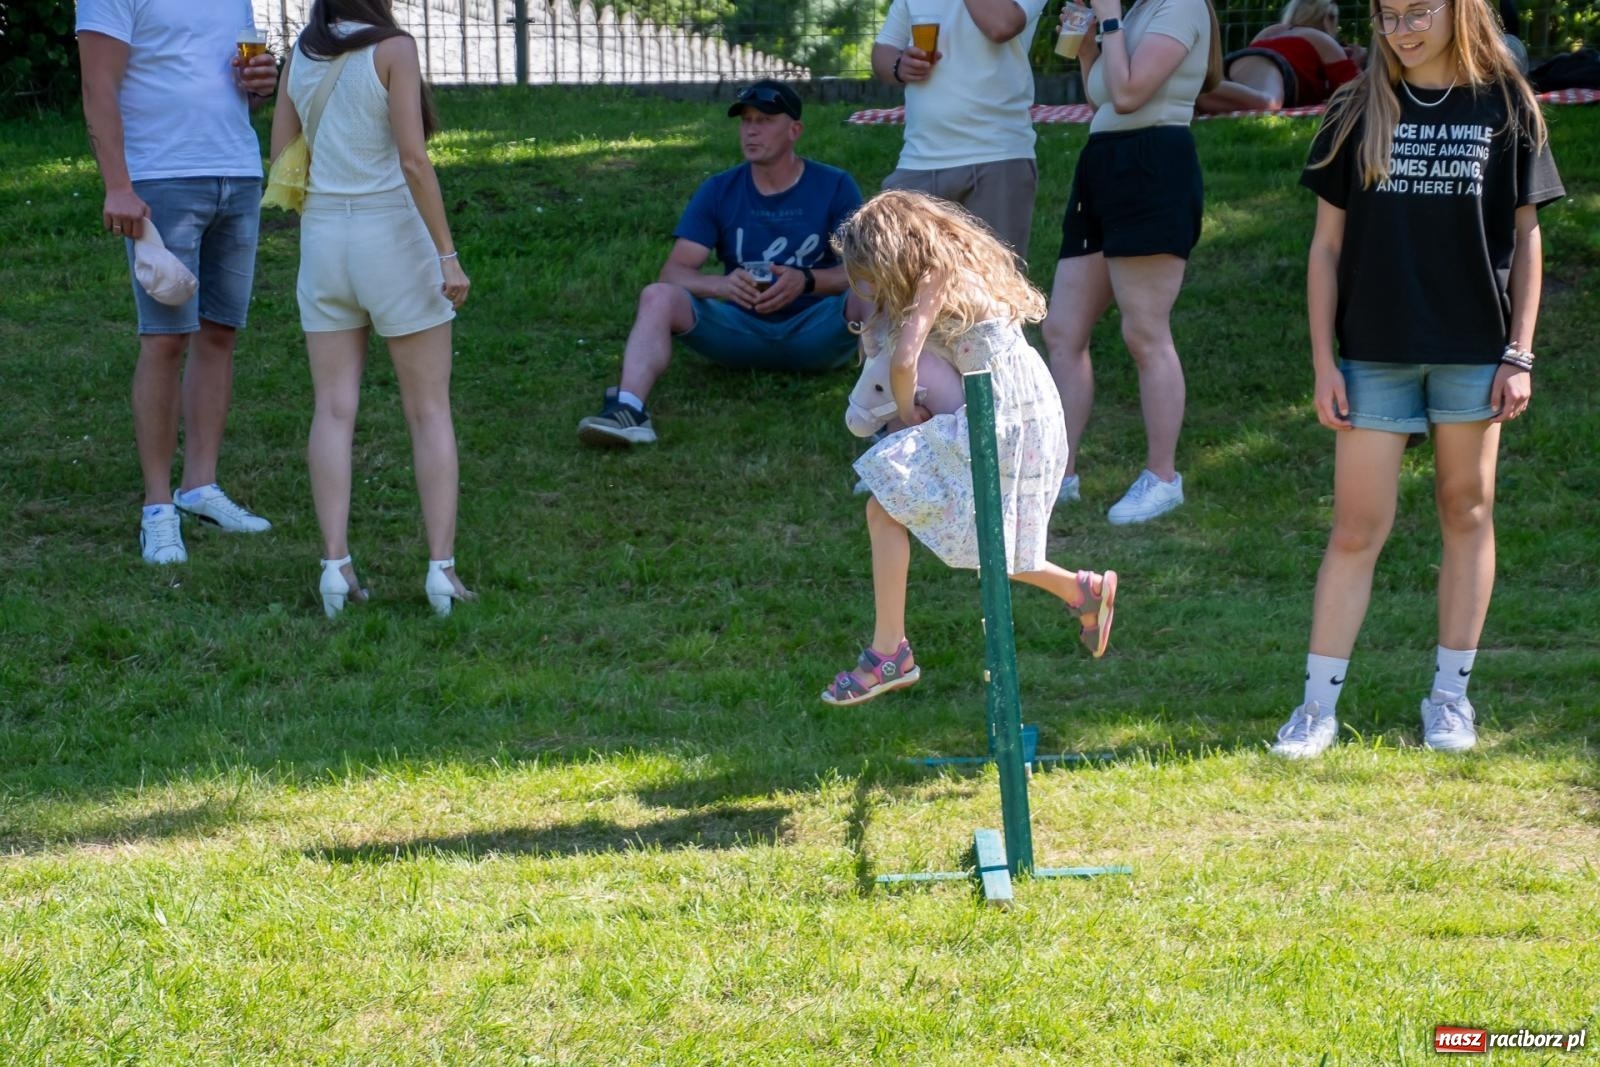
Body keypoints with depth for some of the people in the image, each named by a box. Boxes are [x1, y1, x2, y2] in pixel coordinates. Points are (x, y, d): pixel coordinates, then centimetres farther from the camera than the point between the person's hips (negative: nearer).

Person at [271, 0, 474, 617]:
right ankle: (441, 566, -3)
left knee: (334, 408, 4)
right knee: (430, 410, 3)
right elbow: (413, 159, -16)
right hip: (394, 238, -4)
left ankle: (336, 564, -6)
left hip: (323, 236, 4)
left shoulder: (300, 57, 6)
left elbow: (282, 159, 9)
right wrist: (447, 254, -14)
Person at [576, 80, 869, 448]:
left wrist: (807, 280, -28)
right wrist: (721, 285, -27)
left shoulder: (834, 187, 0)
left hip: (816, 333, -1)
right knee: (658, 297, -24)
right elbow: (673, 271, -4)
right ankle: (628, 411, -46)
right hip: (741, 330, 1)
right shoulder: (718, 192, 4)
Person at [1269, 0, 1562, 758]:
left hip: (1474, 352, 0)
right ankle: (1318, 706, 1)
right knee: (1356, 530, -1)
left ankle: (1450, 695, 17)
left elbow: (1526, 237, 4)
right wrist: (1323, 362, -1)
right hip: (1376, 354, 0)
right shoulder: (1359, 112, 3)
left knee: (1466, 514, 7)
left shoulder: (1504, 107, 1)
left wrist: (1519, 354, -1)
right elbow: (1327, 245, 4)